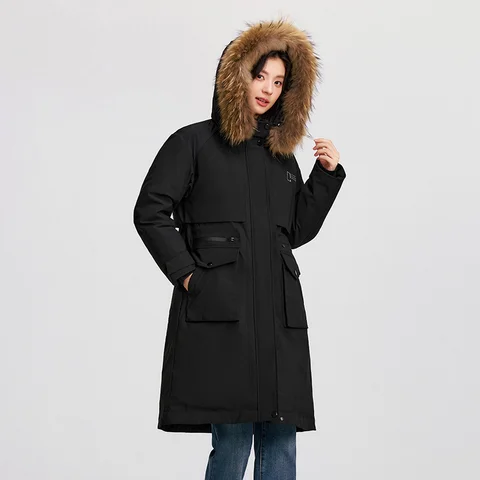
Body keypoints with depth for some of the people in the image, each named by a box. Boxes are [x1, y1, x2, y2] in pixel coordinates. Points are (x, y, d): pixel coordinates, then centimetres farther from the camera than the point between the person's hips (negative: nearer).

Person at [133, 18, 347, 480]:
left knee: (281, 438, 3)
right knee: (232, 439, -8)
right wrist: (186, 274, -6)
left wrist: (327, 175, 11)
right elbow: (150, 211, 0)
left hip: (279, 312, 5)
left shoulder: (282, 154, 19)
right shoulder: (194, 142, 5)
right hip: (219, 309, -5)